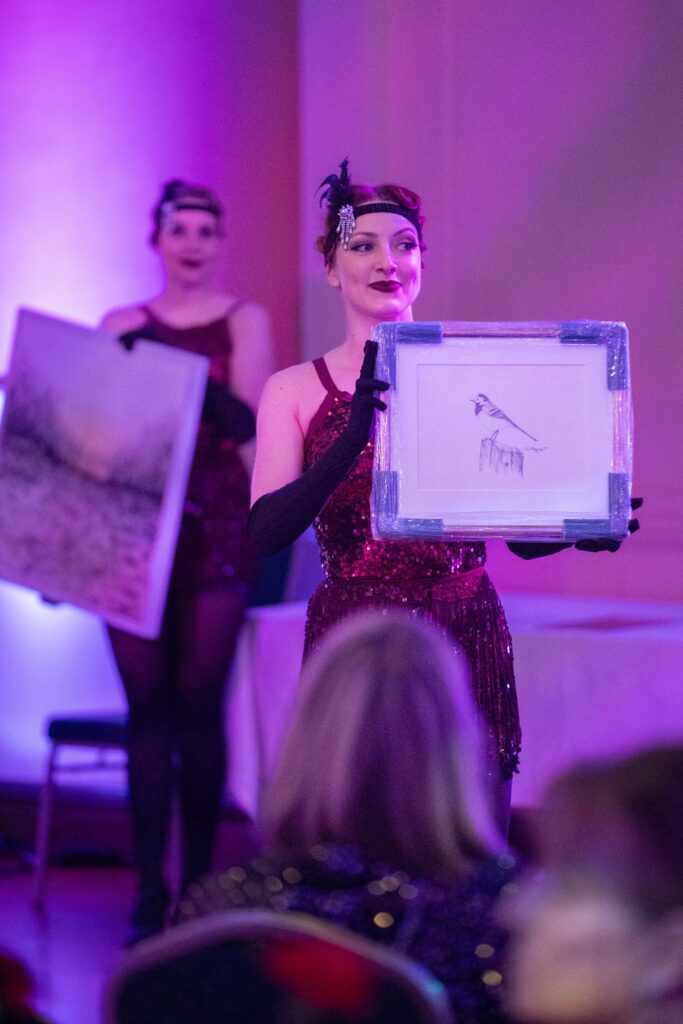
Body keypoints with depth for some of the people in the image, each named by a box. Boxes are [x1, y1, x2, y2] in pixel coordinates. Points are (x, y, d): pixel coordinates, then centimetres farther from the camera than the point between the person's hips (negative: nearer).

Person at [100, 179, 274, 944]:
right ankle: (149, 890, -1)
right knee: (146, 703, -2)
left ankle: (198, 881, 4)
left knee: (198, 703, -2)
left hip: (214, 525, -2)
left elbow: (247, 420, -8)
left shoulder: (243, 322, 5)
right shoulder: (121, 326, 11)